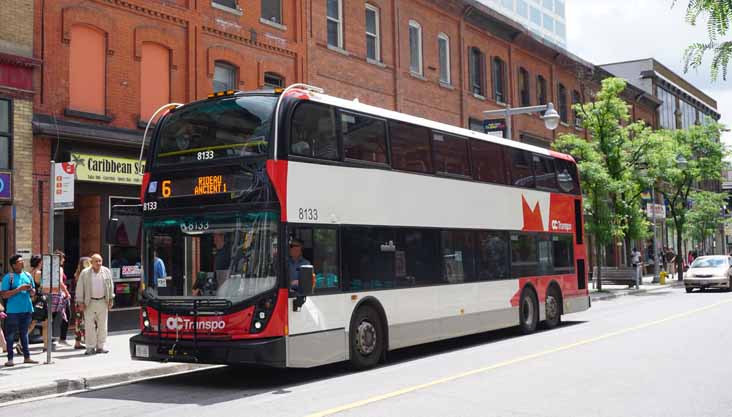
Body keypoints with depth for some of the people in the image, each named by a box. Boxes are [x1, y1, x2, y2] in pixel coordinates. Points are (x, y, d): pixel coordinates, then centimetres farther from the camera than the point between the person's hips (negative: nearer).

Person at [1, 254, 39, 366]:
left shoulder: (28, 275, 10)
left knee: (24, 333, 13)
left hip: (27, 309, 5)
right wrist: (19, 289, -19)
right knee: (11, 334, 1)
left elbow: (33, 293, 17)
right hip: (13, 311, -5)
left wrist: (30, 289, -6)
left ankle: (27, 357, 19)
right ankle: (10, 359, 6)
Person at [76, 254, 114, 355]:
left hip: (103, 302, 3)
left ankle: (100, 347, 13)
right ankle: (90, 347, 2)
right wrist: (80, 302, -5)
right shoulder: (85, 273, -3)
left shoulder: (107, 271, 5)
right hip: (89, 302, -3)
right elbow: (80, 288, -1)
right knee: (89, 326, -4)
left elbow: (110, 286, 12)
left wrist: (110, 300, 10)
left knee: (102, 326, 5)